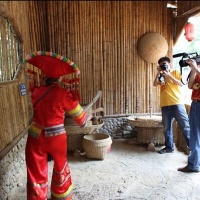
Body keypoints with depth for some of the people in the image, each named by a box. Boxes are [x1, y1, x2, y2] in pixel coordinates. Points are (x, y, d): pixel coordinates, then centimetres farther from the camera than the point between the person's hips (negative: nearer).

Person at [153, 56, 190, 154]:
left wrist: (169, 76, -10)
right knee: (167, 127, 7)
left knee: (185, 125, -3)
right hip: (165, 105, 4)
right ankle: (169, 147, 17)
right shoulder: (161, 75, 15)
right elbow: (155, 84, 0)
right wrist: (158, 73, -4)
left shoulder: (176, 72, 7)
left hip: (177, 103, -3)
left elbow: (181, 84, -5)